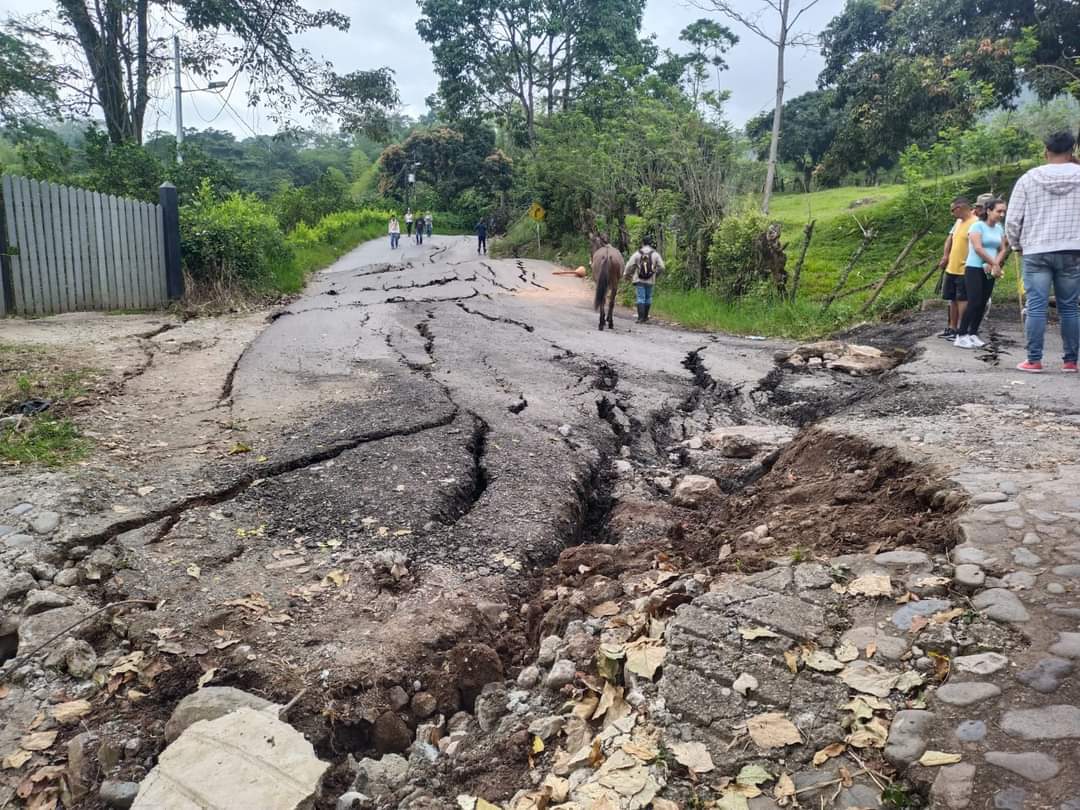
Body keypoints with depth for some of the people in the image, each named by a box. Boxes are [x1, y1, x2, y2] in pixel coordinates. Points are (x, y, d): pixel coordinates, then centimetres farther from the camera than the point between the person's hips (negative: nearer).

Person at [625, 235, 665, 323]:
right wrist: (656, 273, 17)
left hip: (639, 280, -1)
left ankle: (641, 317, -10)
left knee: (640, 298, -1)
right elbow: (661, 267, -1)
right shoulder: (655, 254, 1)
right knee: (648, 298, 14)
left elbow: (629, 266, -4)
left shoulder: (637, 254, -2)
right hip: (650, 280, 1)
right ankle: (645, 317, 20)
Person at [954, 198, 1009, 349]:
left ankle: (973, 334, 10)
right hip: (974, 269, -6)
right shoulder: (977, 226, -8)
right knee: (974, 303, -14)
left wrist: (995, 264, -10)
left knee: (982, 304, 4)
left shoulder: (1000, 228, 11)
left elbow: (1003, 249, 9)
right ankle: (961, 336, -11)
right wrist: (995, 264, -14)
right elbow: (978, 248, -17)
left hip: (989, 271, 6)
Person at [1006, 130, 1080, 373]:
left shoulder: (1028, 179, 0)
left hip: (1036, 252, -1)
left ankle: (1034, 360, -1)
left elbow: (1013, 219, 1)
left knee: (1036, 307, 0)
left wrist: (1016, 245, 16)